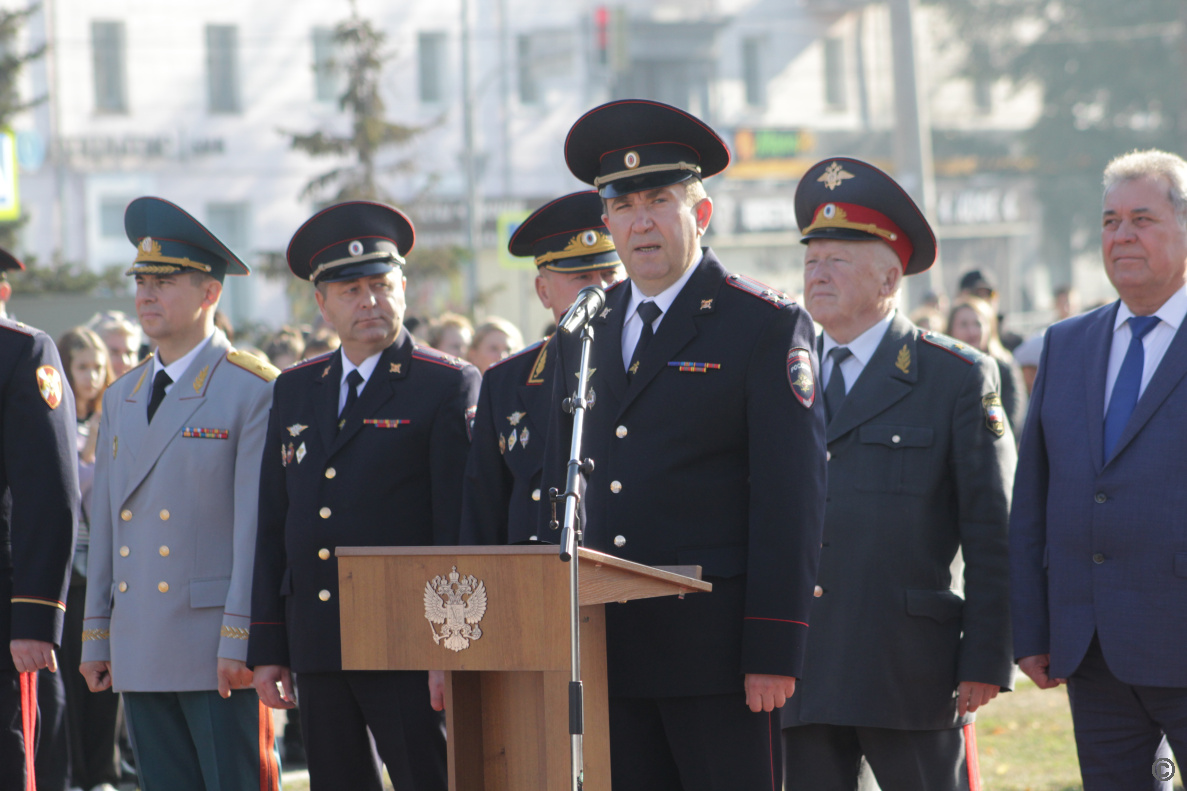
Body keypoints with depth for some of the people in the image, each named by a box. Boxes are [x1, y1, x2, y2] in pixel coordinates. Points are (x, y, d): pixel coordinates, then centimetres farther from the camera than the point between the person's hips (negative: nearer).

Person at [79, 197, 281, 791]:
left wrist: (240, 639, -15)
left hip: (219, 652, -6)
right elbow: (105, 522, 17)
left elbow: (257, 525, -10)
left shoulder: (255, 391, -5)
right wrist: (95, 633, 13)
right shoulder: (121, 398, 16)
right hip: (139, 651, 6)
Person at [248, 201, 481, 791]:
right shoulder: (295, 390, 15)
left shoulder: (449, 386, -2)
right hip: (315, 647, 5)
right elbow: (272, 525, 15)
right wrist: (267, 648, 10)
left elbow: (461, 526, -7)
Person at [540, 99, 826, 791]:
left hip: (719, 655, -5)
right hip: (608, 651, 5)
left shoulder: (769, 326, -3)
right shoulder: (585, 333, 14)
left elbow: (792, 501, -8)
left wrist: (774, 654, -14)